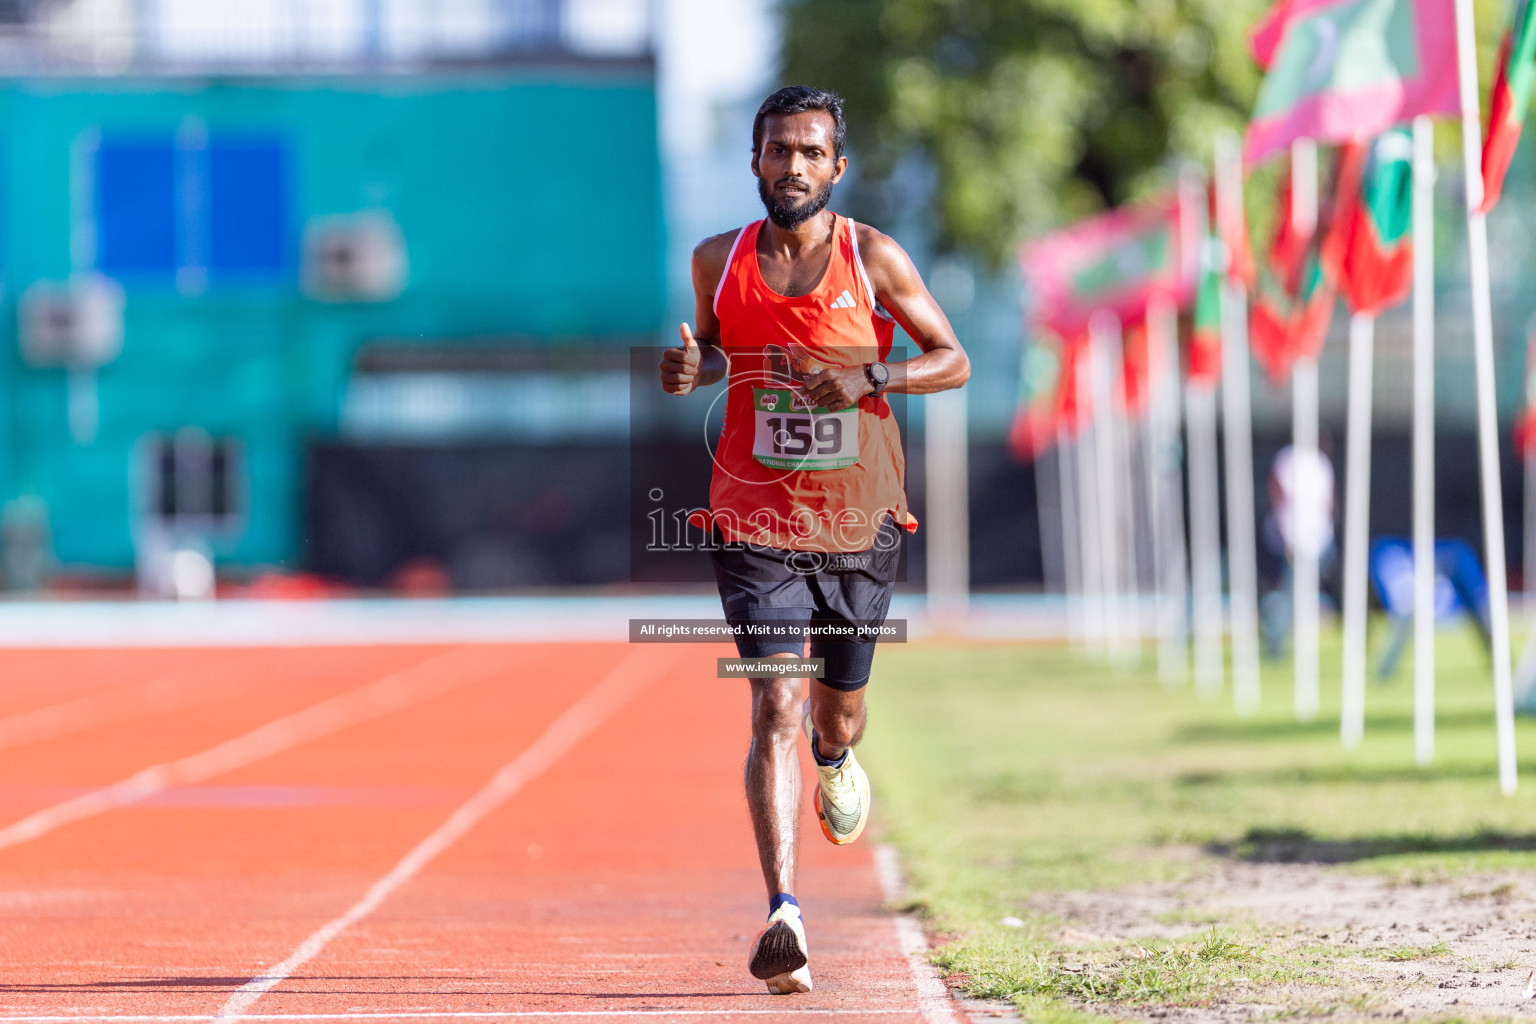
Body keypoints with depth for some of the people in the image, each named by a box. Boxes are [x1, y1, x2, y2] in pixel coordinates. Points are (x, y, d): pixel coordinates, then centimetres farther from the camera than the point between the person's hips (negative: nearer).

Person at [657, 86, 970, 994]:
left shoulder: (874, 258, -4)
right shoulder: (719, 261, 1)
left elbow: (954, 361, 0)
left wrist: (871, 377, -18)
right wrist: (692, 368, -6)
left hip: (860, 527, 1)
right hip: (757, 527, -1)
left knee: (837, 712, 18)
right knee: (776, 708, -17)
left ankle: (835, 757, 58)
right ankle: (784, 915, -23)